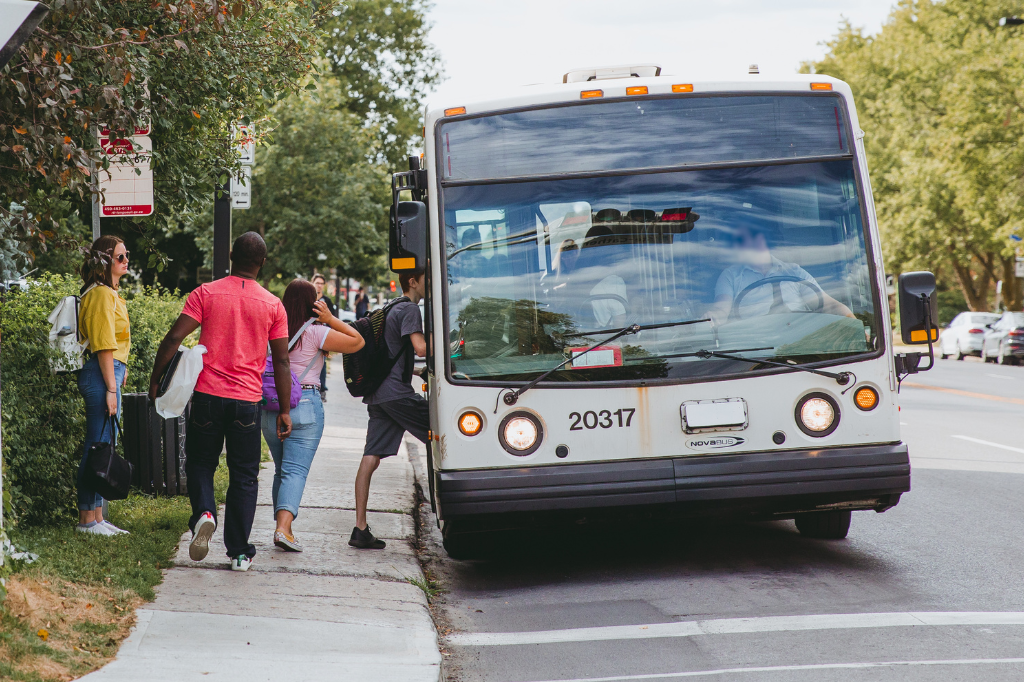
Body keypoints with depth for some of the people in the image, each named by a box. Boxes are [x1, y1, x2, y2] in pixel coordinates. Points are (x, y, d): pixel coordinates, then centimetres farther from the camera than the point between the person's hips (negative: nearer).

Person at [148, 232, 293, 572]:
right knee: (243, 477, 8)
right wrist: (284, 411, 9)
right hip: (248, 402, 0)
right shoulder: (273, 305, 3)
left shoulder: (206, 294, -1)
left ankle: (204, 512, -12)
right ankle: (239, 552, 7)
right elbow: (281, 361, 4)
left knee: (200, 464, 16)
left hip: (208, 395, 0)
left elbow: (174, 338, -8)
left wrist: (155, 379, 3)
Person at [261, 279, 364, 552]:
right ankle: (284, 527, -24)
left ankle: (282, 527, 17)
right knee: (296, 469, -8)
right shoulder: (315, 333, -7)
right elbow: (357, 341, -3)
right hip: (306, 405, -5)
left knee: (281, 470, 17)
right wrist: (330, 319, -2)